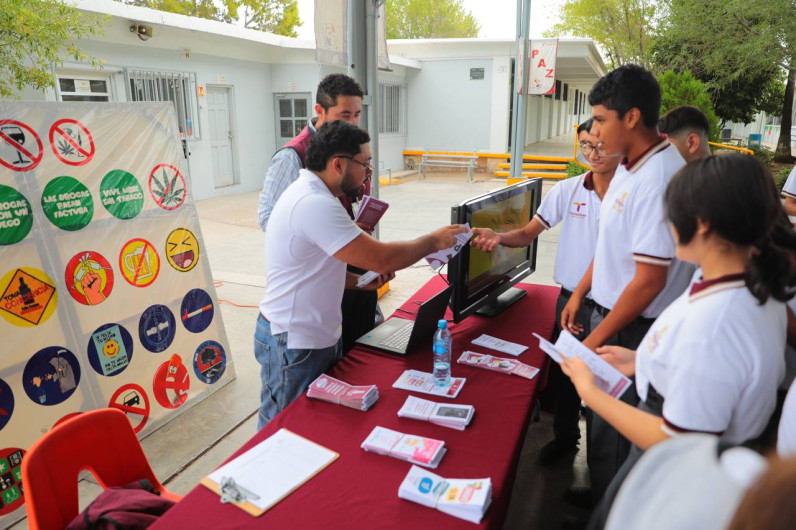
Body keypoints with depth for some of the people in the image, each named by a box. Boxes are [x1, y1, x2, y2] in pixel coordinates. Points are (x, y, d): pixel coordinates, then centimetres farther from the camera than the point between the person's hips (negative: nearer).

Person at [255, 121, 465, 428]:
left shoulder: (311, 195, 9)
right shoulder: (314, 204, -25)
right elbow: (383, 258, -26)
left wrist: (360, 282, 4)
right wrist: (433, 241, -10)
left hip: (321, 335, 10)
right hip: (294, 345, -10)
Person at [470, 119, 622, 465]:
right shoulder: (568, 190, -2)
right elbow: (528, 234, -2)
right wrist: (498, 237, -22)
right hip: (571, 300, 3)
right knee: (562, 374, 16)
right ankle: (565, 437, 41)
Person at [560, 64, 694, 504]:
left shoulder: (659, 180, -26)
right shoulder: (629, 166, 4)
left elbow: (649, 280, -25)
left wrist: (597, 339, -16)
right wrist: (580, 292, 15)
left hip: (634, 328, -9)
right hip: (611, 311, 9)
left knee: (613, 430, 9)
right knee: (600, 415, 23)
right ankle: (601, 493, 46)